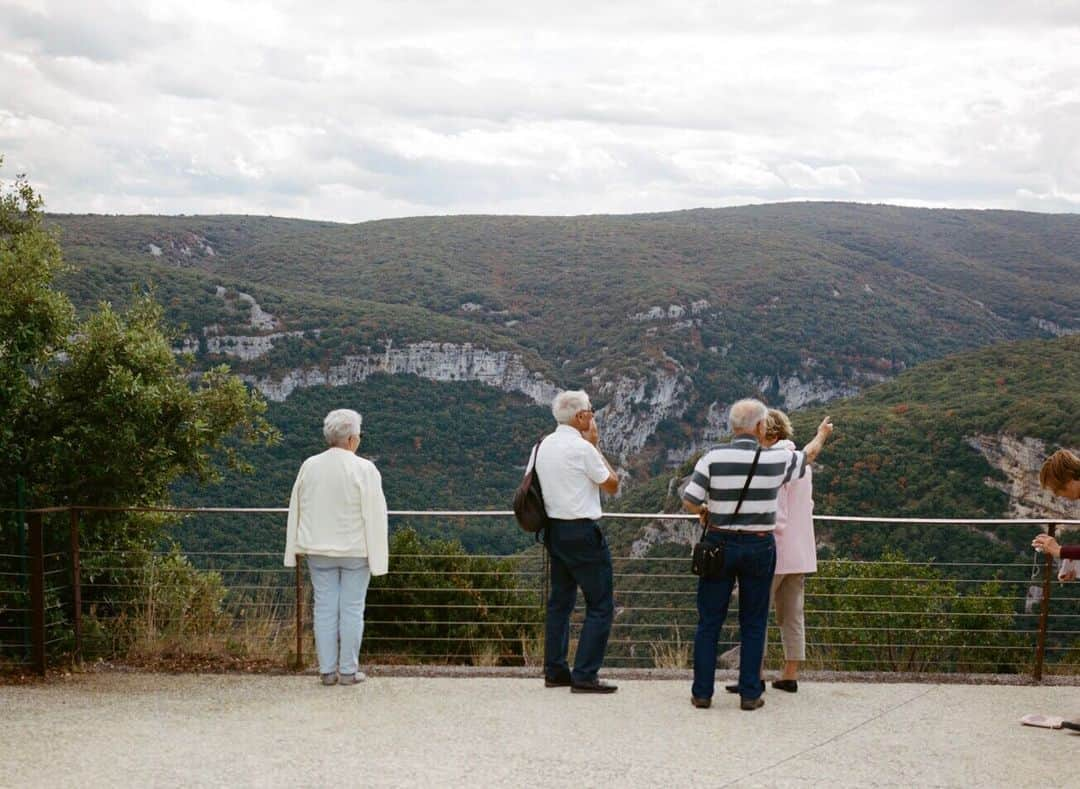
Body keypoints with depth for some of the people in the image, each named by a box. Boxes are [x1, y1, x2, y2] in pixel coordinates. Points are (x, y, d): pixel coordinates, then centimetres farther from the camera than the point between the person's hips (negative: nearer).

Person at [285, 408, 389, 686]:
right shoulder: (364, 469, -12)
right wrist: (379, 554, -5)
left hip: (319, 550, 3)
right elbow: (374, 515, -11)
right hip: (355, 550, -3)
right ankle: (348, 671, 6)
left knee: (325, 608, 7)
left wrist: (295, 548, 15)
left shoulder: (309, 466, 1)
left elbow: (297, 509, 7)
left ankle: (327, 670, 9)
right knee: (352, 609, 3)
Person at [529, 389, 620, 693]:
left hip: (553, 529, 8)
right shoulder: (583, 449, -15)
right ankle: (584, 675, -6)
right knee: (600, 605, -2)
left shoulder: (542, 446, 8)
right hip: (582, 532, -8)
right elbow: (612, 485, -4)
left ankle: (555, 671, 18)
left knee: (560, 600, 15)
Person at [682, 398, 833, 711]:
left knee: (709, 622, 6)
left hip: (720, 544, 0)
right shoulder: (776, 459, -4)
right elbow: (806, 456, 17)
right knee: (753, 624, 9)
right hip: (759, 547, 0)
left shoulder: (713, 457, -8)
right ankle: (750, 693, 9)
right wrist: (821, 436, 38)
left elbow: (689, 500, -8)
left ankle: (702, 692, 7)